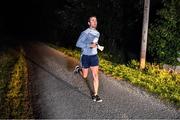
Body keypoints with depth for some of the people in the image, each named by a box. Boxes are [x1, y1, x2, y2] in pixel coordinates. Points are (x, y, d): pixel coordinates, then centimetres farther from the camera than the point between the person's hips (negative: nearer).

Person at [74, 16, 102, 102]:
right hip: (85, 56, -4)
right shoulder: (85, 33, -15)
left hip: (94, 56, 4)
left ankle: (95, 95, 5)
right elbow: (78, 44, -20)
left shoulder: (97, 33, 5)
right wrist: (89, 45, -27)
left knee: (95, 76, -3)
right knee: (85, 76, 11)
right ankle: (78, 69, 43)